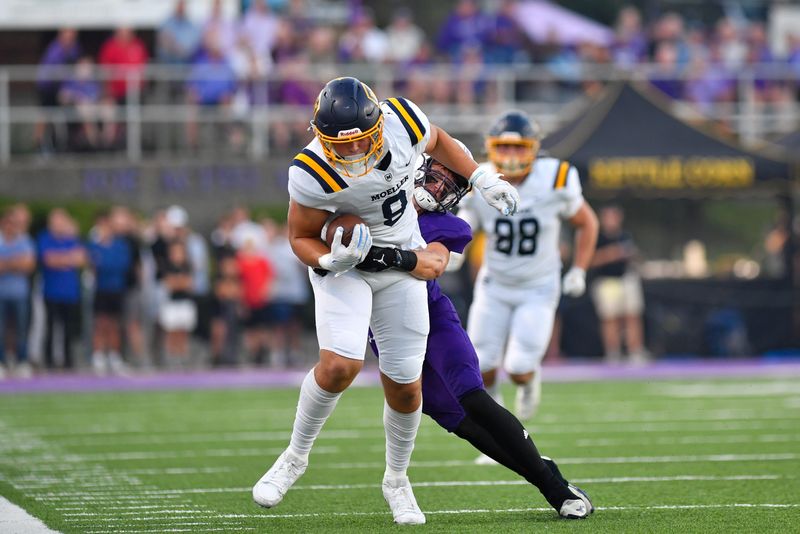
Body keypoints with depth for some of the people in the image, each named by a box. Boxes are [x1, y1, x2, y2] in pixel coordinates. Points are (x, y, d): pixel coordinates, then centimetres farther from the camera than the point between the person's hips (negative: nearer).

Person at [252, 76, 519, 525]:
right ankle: (296, 456, 1)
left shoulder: (402, 120, -20)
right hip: (344, 264, -3)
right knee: (340, 366, -24)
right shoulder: (313, 174, -29)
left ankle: (396, 480, 29)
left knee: (404, 385, 5)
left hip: (402, 264, 3)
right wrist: (330, 261, -33)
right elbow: (302, 237, -14)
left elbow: (436, 140, 5)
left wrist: (482, 178, 3)